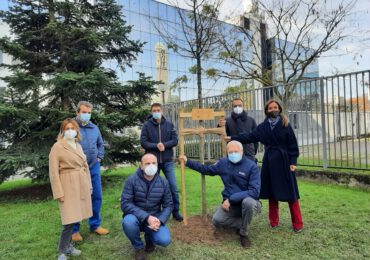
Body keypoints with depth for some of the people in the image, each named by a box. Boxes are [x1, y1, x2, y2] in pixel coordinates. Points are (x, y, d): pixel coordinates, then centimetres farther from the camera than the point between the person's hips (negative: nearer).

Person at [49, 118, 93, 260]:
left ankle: (68, 245, 27)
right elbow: (53, 172, -10)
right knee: (70, 220, -7)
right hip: (68, 186, -6)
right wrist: (59, 193, -14)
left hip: (82, 185, 6)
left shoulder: (78, 145, 12)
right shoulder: (57, 147, -7)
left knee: (75, 218, 11)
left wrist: (89, 185, 16)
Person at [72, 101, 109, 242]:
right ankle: (74, 229, 21)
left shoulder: (94, 128, 8)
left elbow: (100, 144, 21)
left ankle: (95, 225, 27)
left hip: (94, 167, 5)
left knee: (96, 197, 11)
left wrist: (99, 157, 10)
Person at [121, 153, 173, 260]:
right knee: (128, 222, -35)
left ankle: (149, 237, 16)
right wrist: (146, 217, -30)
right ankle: (138, 247, -2)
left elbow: (168, 205, -3)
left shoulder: (163, 182, -7)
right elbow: (125, 204, -21)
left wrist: (159, 221, -22)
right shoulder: (131, 180, -15)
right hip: (136, 217, -1)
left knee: (165, 240, -23)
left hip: (155, 218, 1)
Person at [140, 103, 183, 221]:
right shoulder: (146, 125, -2)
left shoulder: (169, 124, 3)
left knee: (173, 186, 2)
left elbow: (175, 140, -2)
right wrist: (156, 146, -21)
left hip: (167, 161, 1)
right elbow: (143, 143, -7)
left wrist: (164, 145, -18)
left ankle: (175, 211, 18)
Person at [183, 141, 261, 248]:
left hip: (248, 202, -3)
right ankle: (243, 224, 5)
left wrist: (231, 199, -28)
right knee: (217, 220, -22)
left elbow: (254, 191, -24)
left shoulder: (252, 166, -15)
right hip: (230, 203, 4)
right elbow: (206, 170, 16)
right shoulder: (223, 163, 0)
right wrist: (188, 162, 10)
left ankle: (244, 234, -11)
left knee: (248, 202, -38)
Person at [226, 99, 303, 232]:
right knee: (272, 192, 9)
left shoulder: (285, 125, -3)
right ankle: (273, 221, 21)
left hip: (284, 161, -3)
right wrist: (233, 138, 1)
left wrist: (293, 162, -11)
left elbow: (293, 144, -4)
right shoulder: (263, 126, 6)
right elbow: (250, 136, 6)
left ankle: (297, 224, 11)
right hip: (269, 161, 4)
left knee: (290, 193, -1)